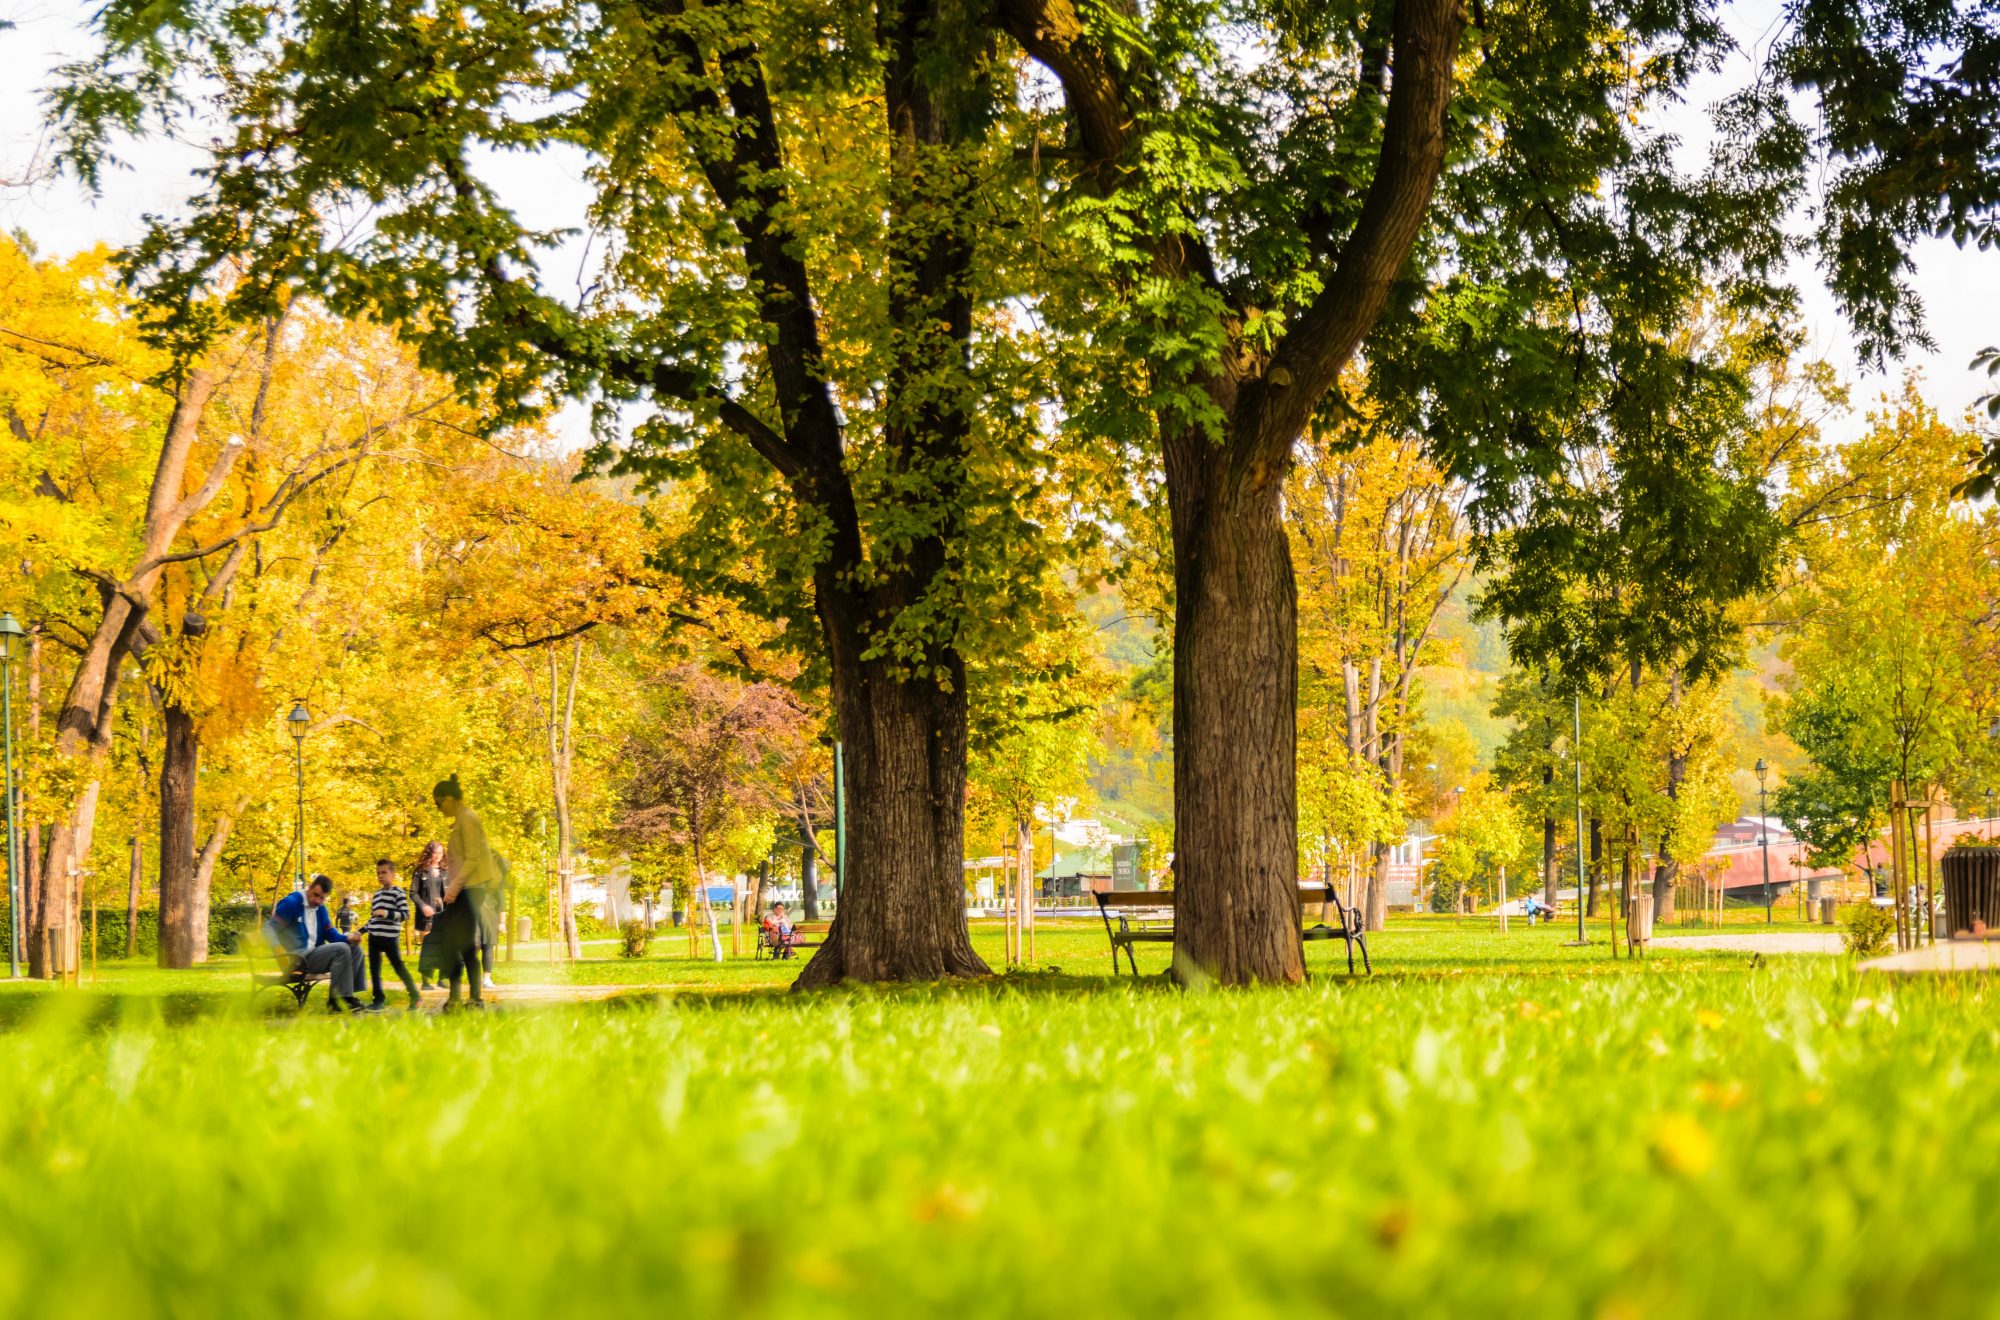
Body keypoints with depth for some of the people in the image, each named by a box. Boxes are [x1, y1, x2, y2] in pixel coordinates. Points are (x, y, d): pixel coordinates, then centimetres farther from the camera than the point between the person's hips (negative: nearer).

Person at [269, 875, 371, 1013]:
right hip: (296, 958, -9)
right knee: (341, 949, -24)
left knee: (355, 950, 0)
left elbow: (331, 934, 15)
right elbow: (271, 928, -13)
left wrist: (348, 939, -6)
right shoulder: (291, 903, -9)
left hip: (314, 954, 9)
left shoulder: (320, 909, 15)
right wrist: (278, 949, -30)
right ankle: (338, 1000, -24)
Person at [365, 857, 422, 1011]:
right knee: (374, 968, 7)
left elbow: (405, 915, -13)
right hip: (374, 936, 7)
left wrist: (387, 913, -22)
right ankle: (379, 999, 13)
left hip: (390, 937, -7)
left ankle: (415, 997, 2)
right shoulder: (377, 894, 16)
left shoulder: (398, 893, -6)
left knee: (398, 966, -4)